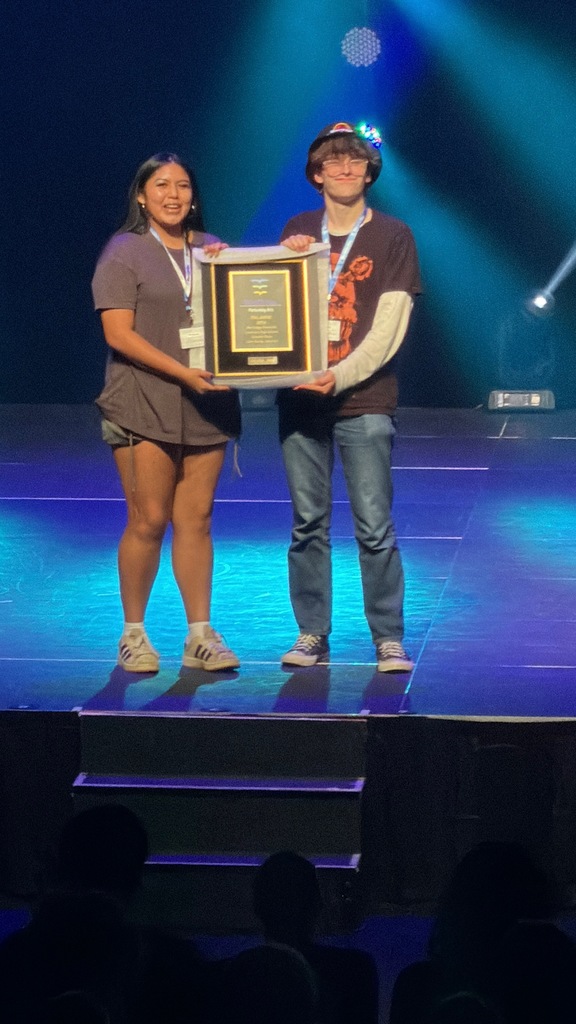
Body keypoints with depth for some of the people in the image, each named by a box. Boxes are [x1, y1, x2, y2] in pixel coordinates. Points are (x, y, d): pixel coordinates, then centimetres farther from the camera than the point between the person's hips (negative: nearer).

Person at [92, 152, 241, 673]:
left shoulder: (213, 250, 14)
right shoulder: (124, 253, 0)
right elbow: (118, 334, -8)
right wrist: (182, 372, -17)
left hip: (206, 404, 4)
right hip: (145, 405, -4)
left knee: (196, 519, 4)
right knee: (148, 521, -4)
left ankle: (201, 635, 8)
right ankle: (133, 634, 8)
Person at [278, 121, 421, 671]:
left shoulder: (392, 236, 2)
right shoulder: (296, 231, 12)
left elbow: (389, 328, -6)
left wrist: (340, 376, -17)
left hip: (364, 401, -3)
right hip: (299, 397, 3)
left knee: (374, 526, -6)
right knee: (308, 523, 6)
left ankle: (389, 640, 1)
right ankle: (311, 636, 12)